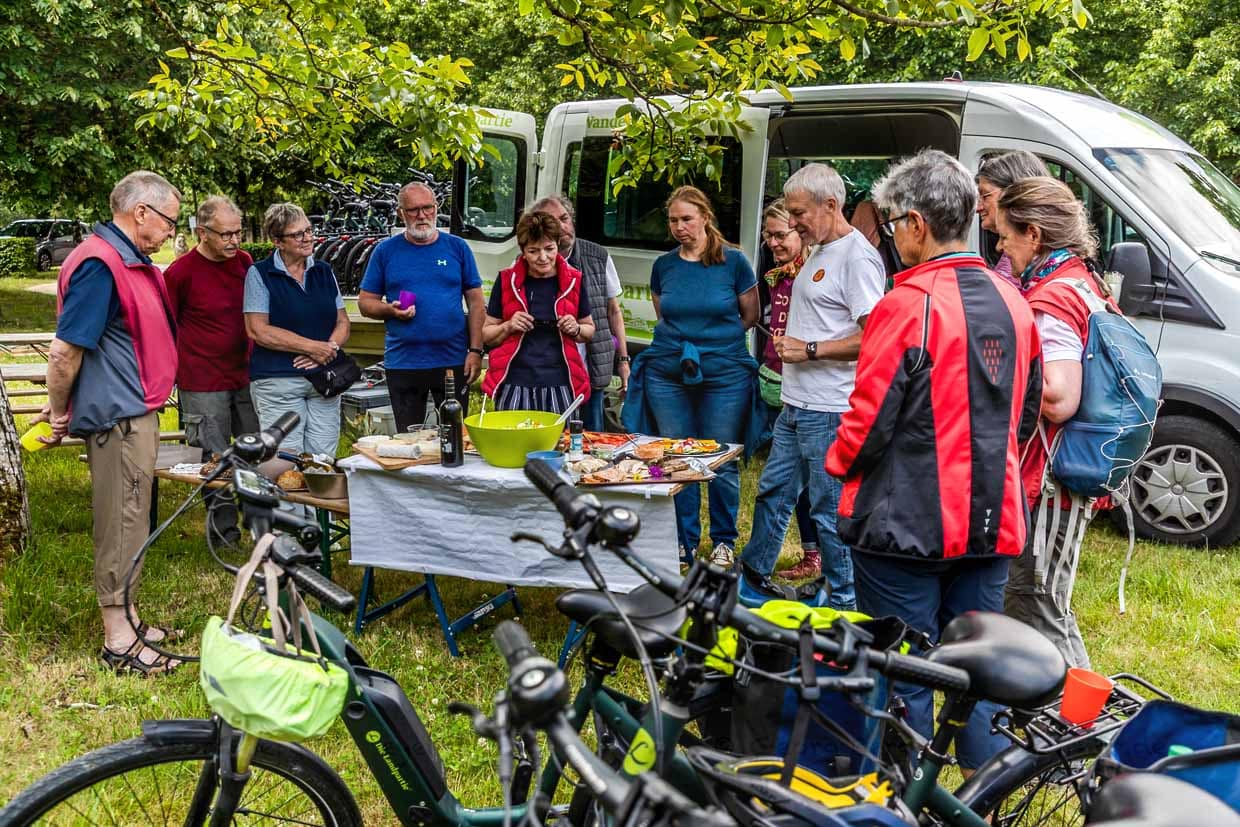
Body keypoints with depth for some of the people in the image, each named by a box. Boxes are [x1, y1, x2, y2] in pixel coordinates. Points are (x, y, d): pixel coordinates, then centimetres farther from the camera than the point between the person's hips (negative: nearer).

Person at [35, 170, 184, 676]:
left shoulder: (134, 263, 14)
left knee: (131, 521, 17)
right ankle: (119, 644, 4)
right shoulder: (98, 264, -19)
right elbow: (66, 350, -21)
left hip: (136, 412, 10)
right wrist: (59, 412, -9)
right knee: (121, 524, -3)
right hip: (117, 417, -10)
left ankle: (128, 619, 29)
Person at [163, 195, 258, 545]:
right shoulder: (180, 273, -11)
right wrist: (178, 371, -1)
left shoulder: (244, 261, 6)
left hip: (245, 377, 5)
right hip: (203, 384, -5)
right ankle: (224, 527, 13)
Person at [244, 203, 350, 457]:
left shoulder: (324, 271, 14)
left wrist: (328, 351, -9)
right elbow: (258, 330, -10)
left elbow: (343, 322, 13)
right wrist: (312, 346, -13)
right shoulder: (260, 274, -1)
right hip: (278, 381, -4)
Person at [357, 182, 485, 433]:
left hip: (454, 362, 0)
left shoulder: (457, 247, 4)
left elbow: (476, 302, 4)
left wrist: (475, 351, -5)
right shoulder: (386, 250, 4)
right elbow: (365, 302, 8)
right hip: (403, 363, 0)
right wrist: (390, 310, -14)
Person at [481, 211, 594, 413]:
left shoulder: (574, 280, 5)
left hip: (559, 386, 0)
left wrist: (576, 329, -4)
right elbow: (487, 335, 10)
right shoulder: (507, 281, 4)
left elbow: (590, 330, 16)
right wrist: (508, 327, -9)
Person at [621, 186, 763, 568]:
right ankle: (684, 540, 22)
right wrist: (687, 338, 4)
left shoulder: (733, 262, -3)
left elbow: (751, 316, 5)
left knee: (722, 462, 3)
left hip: (725, 375, -3)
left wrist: (717, 339, 0)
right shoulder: (663, 266, 6)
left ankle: (724, 540, 20)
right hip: (668, 374, 3)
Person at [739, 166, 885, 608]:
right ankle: (749, 576, 32)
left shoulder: (857, 257, -16)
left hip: (830, 412, -10)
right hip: (796, 405, 10)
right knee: (773, 491, 19)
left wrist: (810, 350, -20)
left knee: (831, 509, 0)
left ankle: (845, 602, 13)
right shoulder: (818, 252, 15)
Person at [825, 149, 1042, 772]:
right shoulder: (1013, 303, 6)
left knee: (904, 675, 5)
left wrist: (839, 464, 4)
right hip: (993, 522, 7)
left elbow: (869, 420, -15)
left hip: (907, 524, -6)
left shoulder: (908, 305, -16)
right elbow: (1028, 411, 15)